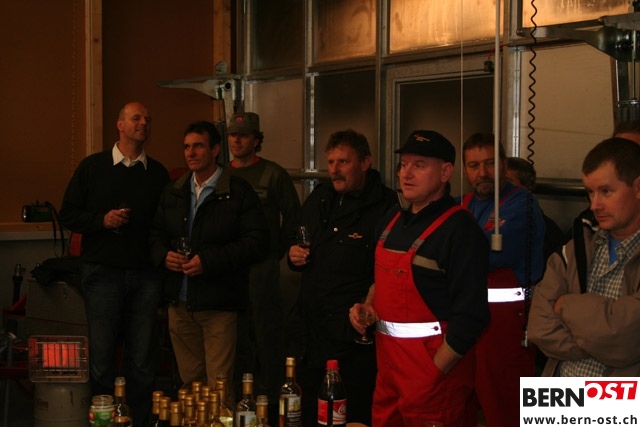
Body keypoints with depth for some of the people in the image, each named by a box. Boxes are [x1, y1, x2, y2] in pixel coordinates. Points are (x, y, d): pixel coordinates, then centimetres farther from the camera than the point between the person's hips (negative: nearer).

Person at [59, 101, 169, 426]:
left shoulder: (158, 173, 10)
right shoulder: (92, 167, 4)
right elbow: (68, 215, 5)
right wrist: (102, 220, -11)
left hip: (145, 275, 2)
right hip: (103, 273, -2)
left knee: (143, 359, 4)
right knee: (102, 356, 1)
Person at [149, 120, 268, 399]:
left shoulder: (238, 192, -5)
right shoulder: (172, 192, 13)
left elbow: (256, 242, -12)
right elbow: (156, 234, 17)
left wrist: (208, 261, -19)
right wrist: (164, 255, -6)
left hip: (218, 304, -5)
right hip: (179, 301, 5)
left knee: (219, 386, -3)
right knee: (189, 381, 13)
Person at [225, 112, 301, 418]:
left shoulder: (273, 174, -2)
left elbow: (292, 217, 1)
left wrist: (278, 252, 1)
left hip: (262, 266, -4)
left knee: (266, 332, -1)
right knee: (238, 334, 9)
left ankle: (270, 398, 8)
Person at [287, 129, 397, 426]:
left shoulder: (385, 207, -13)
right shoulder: (318, 199, 12)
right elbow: (297, 244, 26)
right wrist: (294, 254, 5)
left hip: (354, 336, -7)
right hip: (309, 328, 7)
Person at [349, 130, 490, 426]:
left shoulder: (460, 229, -15)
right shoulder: (393, 220, 10)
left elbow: (470, 316, -19)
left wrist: (434, 372, -19)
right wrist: (368, 305, 5)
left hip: (435, 363, -7)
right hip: (388, 362, 8)